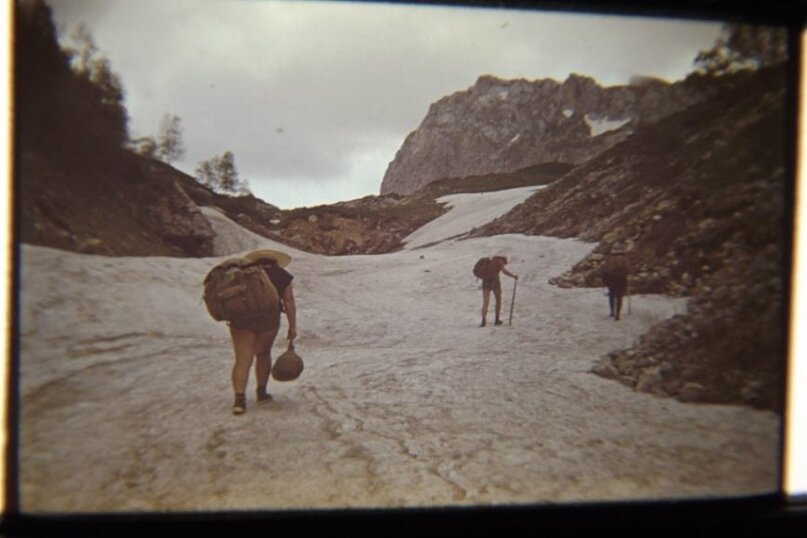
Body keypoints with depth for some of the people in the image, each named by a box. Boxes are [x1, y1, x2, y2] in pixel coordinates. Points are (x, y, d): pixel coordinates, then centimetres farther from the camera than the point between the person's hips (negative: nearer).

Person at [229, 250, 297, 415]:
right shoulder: (282, 276, 12)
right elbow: (289, 302, 5)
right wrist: (292, 327, 5)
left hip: (241, 318, 1)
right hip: (268, 318, -1)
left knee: (242, 359, 2)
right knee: (263, 354, 18)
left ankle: (240, 398, -10)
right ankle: (261, 392, 24)